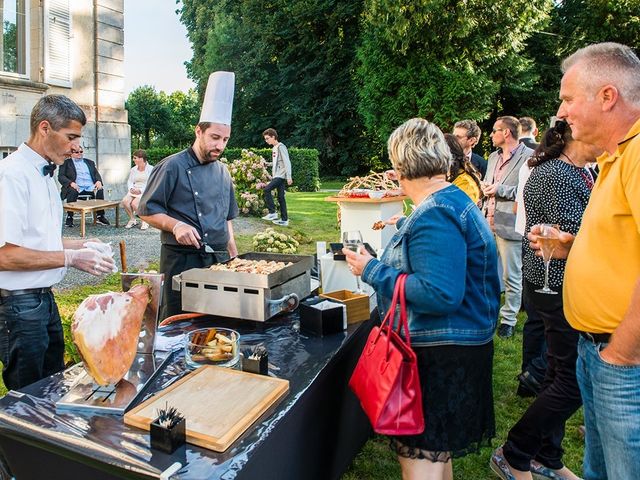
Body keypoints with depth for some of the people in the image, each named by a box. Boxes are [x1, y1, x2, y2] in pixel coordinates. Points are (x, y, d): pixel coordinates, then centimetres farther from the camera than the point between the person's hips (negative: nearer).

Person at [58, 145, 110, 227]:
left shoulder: (89, 162, 26)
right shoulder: (66, 162, 14)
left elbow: (96, 174, 18)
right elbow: (61, 176, 2)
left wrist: (98, 181, -7)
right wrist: (71, 183, -18)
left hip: (90, 187, 3)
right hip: (76, 186, -3)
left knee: (100, 190, -27)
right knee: (72, 191, -36)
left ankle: (100, 216, -22)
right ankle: (69, 217, -27)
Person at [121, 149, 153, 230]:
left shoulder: (150, 169, -3)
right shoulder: (133, 169, 14)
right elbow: (129, 181, 16)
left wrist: (140, 190, -19)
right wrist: (131, 188, -7)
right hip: (134, 191, 5)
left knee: (134, 203, -31)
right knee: (125, 201, -26)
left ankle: (145, 221, -10)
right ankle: (132, 219, -4)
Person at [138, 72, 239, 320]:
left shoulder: (223, 171, 13)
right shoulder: (172, 167, -8)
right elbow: (147, 210, -7)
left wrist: (233, 254, 12)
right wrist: (175, 225, -23)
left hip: (219, 259, 6)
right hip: (182, 260, -6)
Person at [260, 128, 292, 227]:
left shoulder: (280, 146, -9)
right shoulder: (274, 148, 18)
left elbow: (286, 162, -15)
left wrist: (289, 176, -20)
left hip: (281, 175, -9)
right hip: (277, 176, 9)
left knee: (267, 189, -19)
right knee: (281, 197, 6)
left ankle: (272, 213, -13)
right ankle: (284, 220, 7)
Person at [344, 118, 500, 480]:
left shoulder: (434, 216, -23)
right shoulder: (455, 199, 9)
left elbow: (441, 295, -29)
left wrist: (373, 271, -20)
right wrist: (404, 226, 40)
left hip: (441, 355, -10)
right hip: (456, 345, 10)